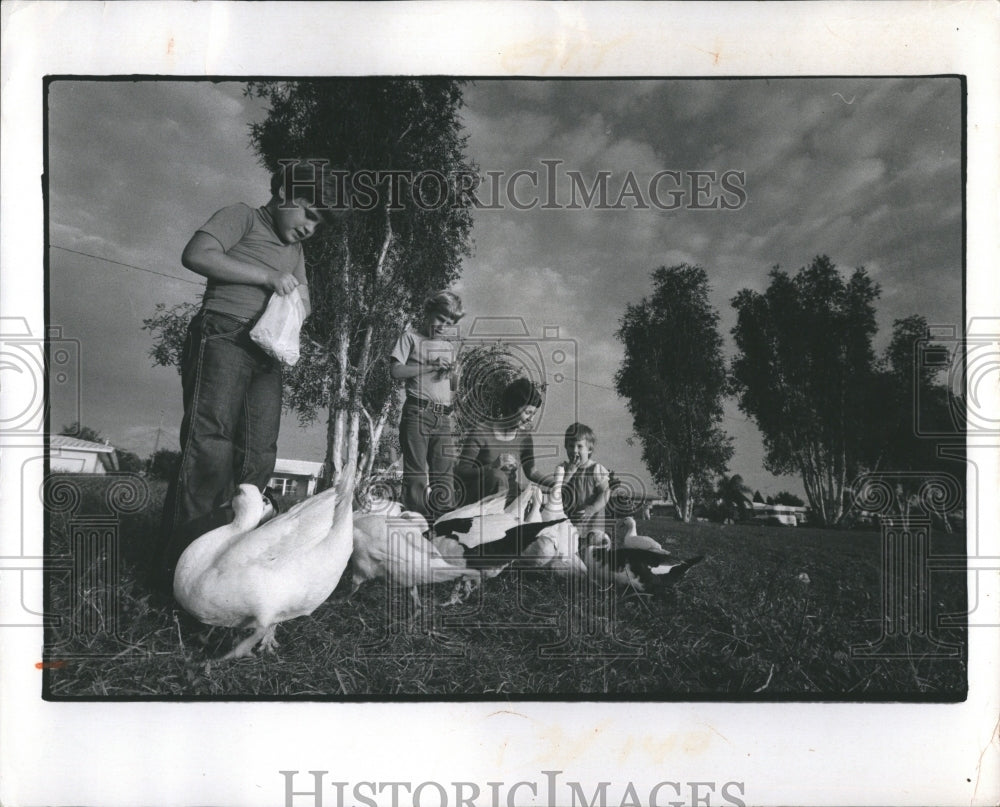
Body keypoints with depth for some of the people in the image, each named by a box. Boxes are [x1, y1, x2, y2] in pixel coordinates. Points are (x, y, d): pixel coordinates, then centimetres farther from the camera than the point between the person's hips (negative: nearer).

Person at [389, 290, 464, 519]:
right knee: (415, 471, -6)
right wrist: (430, 366, -10)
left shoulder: (449, 345, 22)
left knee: (444, 472, -1)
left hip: (443, 416, 5)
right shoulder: (411, 337, 6)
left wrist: (453, 373, 3)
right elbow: (395, 370, -7)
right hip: (417, 413, -5)